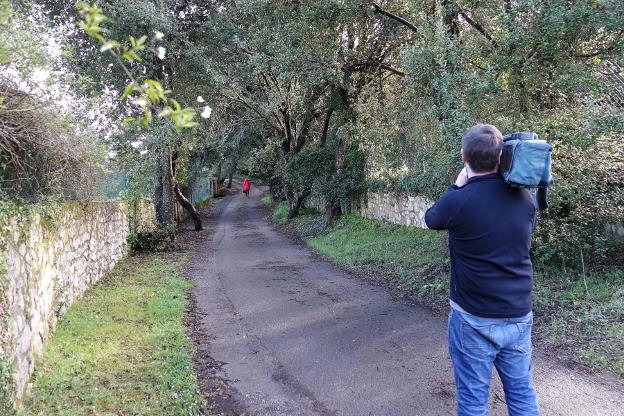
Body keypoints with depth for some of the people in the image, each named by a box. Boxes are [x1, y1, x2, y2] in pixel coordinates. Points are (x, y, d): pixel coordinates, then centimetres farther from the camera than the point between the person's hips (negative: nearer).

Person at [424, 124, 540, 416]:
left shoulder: (458, 201, -19)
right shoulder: (523, 197, -3)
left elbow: (431, 218, 2)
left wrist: (457, 186, 11)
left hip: (475, 319, -5)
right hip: (519, 315, 5)